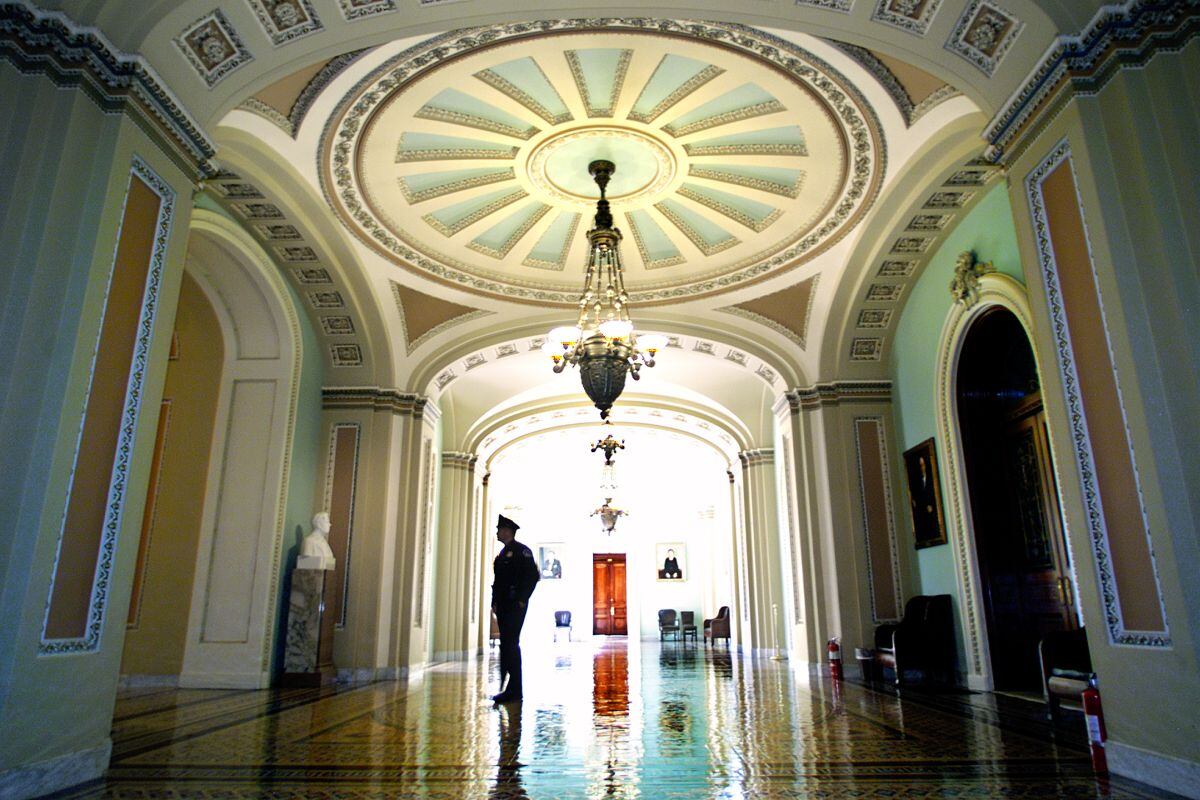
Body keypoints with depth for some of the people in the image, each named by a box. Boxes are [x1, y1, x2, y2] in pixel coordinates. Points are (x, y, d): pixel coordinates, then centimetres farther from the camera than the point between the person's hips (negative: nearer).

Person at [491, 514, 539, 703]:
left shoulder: (521, 550, -6)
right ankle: (508, 689, 15)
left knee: (510, 644, -11)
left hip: (515, 605, -8)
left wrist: (522, 600, -15)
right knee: (507, 645, 9)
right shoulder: (503, 554, 19)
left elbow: (533, 576, -14)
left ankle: (513, 691, -8)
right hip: (503, 606, 8)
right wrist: (495, 602, 13)